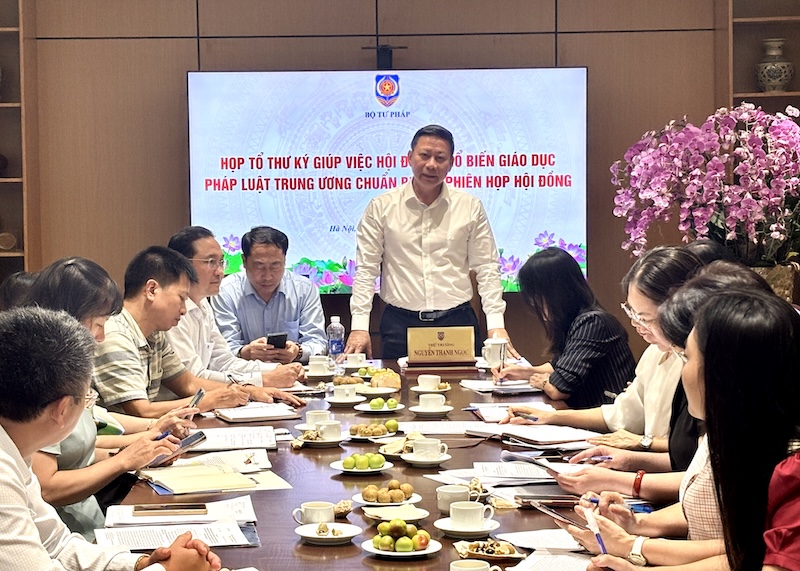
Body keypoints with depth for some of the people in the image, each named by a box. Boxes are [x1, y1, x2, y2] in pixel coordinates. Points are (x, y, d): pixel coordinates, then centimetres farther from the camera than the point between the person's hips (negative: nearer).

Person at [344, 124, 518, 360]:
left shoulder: (470, 207, 6)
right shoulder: (381, 207, 3)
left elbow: (486, 269, 7)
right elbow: (366, 269, 3)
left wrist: (496, 325, -2)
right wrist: (359, 326, -5)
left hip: (457, 321, 1)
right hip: (400, 323, -1)